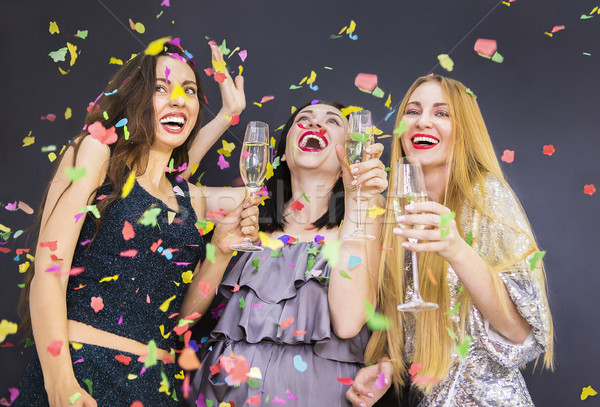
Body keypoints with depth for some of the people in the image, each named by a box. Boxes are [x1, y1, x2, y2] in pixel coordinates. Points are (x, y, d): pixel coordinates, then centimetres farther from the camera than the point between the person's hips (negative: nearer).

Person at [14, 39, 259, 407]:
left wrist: (220, 249, -4)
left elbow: (180, 312, 9)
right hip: (78, 375, -4)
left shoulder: (193, 198, 11)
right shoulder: (96, 150, -2)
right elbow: (49, 272, -11)